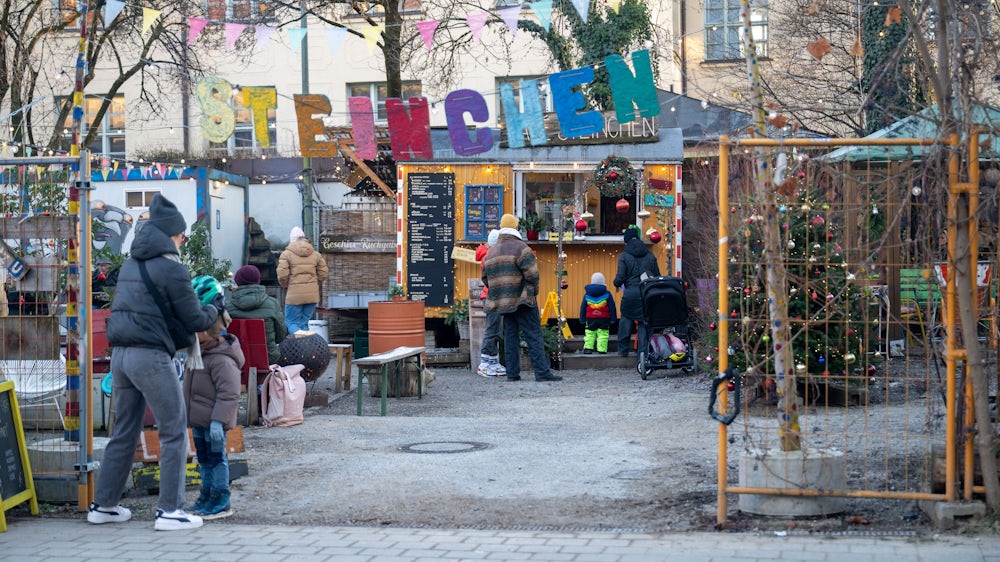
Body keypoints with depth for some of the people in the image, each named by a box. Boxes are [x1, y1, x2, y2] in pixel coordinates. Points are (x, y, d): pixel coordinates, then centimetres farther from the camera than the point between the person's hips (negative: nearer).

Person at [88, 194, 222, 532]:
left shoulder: (131, 265, 16)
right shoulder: (171, 268, -8)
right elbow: (195, 320, -4)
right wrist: (217, 308, 16)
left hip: (121, 354, 8)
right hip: (151, 356, -8)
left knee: (124, 432, 16)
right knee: (174, 432, 0)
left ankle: (103, 505, 21)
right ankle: (169, 510, 0)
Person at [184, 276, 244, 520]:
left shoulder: (222, 360, -21)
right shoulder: (199, 352, 12)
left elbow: (228, 394, -24)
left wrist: (218, 421, -27)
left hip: (213, 422, -10)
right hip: (199, 420, 10)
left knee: (216, 458, -3)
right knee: (204, 459, 17)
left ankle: (221, 502, 3)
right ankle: (207, 496, 27)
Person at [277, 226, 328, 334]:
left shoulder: (286, 254, -4)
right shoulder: (315, 254, 9)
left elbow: (282, 275, -11)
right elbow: (323, 273, 7)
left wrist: (286, 286, 9)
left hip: (294, 295, -4)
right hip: (312, 295, 4)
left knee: (291, 323, 3)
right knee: (304, 323, 12)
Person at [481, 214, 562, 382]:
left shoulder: (490, 252, 14)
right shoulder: (520, 248, -9)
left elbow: (485, 279, 16)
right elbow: (532, 273, -15)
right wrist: (534, 291, 0)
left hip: (501, 303, 6)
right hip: (522, 300, -6)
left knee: (510, 336, 11)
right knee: (534, 336, -6)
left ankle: (512, 373, 8)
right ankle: (542, 372, -10)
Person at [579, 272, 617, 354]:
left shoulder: (587, 295, 5)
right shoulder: (607, 294, -1)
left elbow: (583, 308, 9)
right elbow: (612, 307, 1)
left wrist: (582, 319, 16)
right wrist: (613, 319, 8)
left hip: (590, 319, 2)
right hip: (604, 319, -2)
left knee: (589, 334, 9)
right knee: (603, 335, 0)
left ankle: (588, 348, 1)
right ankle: (601, 349, -6)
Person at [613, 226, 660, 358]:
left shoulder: (624, 256, -2)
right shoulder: (650, 256, 10)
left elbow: (621, 277, -7)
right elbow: (658, 276, 11)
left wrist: (617, 284, 14)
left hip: (631, 294, -3)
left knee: (625, 323, 10)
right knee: (644, 325, 6)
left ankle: (623, 352, 14)